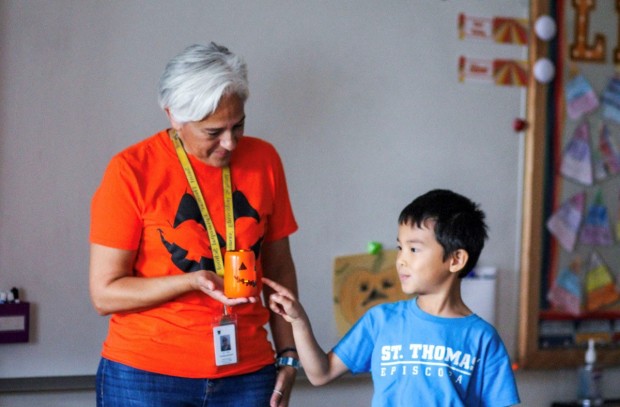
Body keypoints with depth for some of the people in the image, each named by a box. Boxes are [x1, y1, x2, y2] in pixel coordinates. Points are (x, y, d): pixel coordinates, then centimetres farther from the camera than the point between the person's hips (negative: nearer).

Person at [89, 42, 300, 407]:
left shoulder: (263, 160, 3)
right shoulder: (132, 170, -9)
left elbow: (279, 267, 11)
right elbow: (105, 293, -8)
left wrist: (287, 355, 4)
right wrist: (192, 281, -20)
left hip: (247, 374, 3)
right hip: (146, 376, -3)